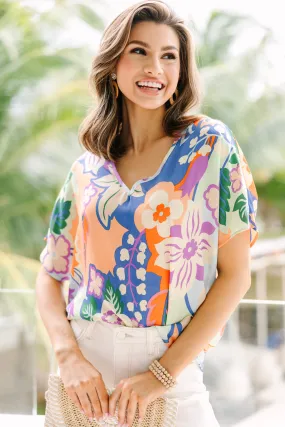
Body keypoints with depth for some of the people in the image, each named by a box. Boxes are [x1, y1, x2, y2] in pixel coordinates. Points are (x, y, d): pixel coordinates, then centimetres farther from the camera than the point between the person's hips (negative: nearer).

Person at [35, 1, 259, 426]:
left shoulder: (211, 145, -3)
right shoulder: (86, 170, 5)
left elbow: (235, 274, -6)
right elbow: (51, 276, 8)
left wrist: (163, 372, -12)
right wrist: (69, 356, -10)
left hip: (172, 367, -2)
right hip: (84, 372, 3)